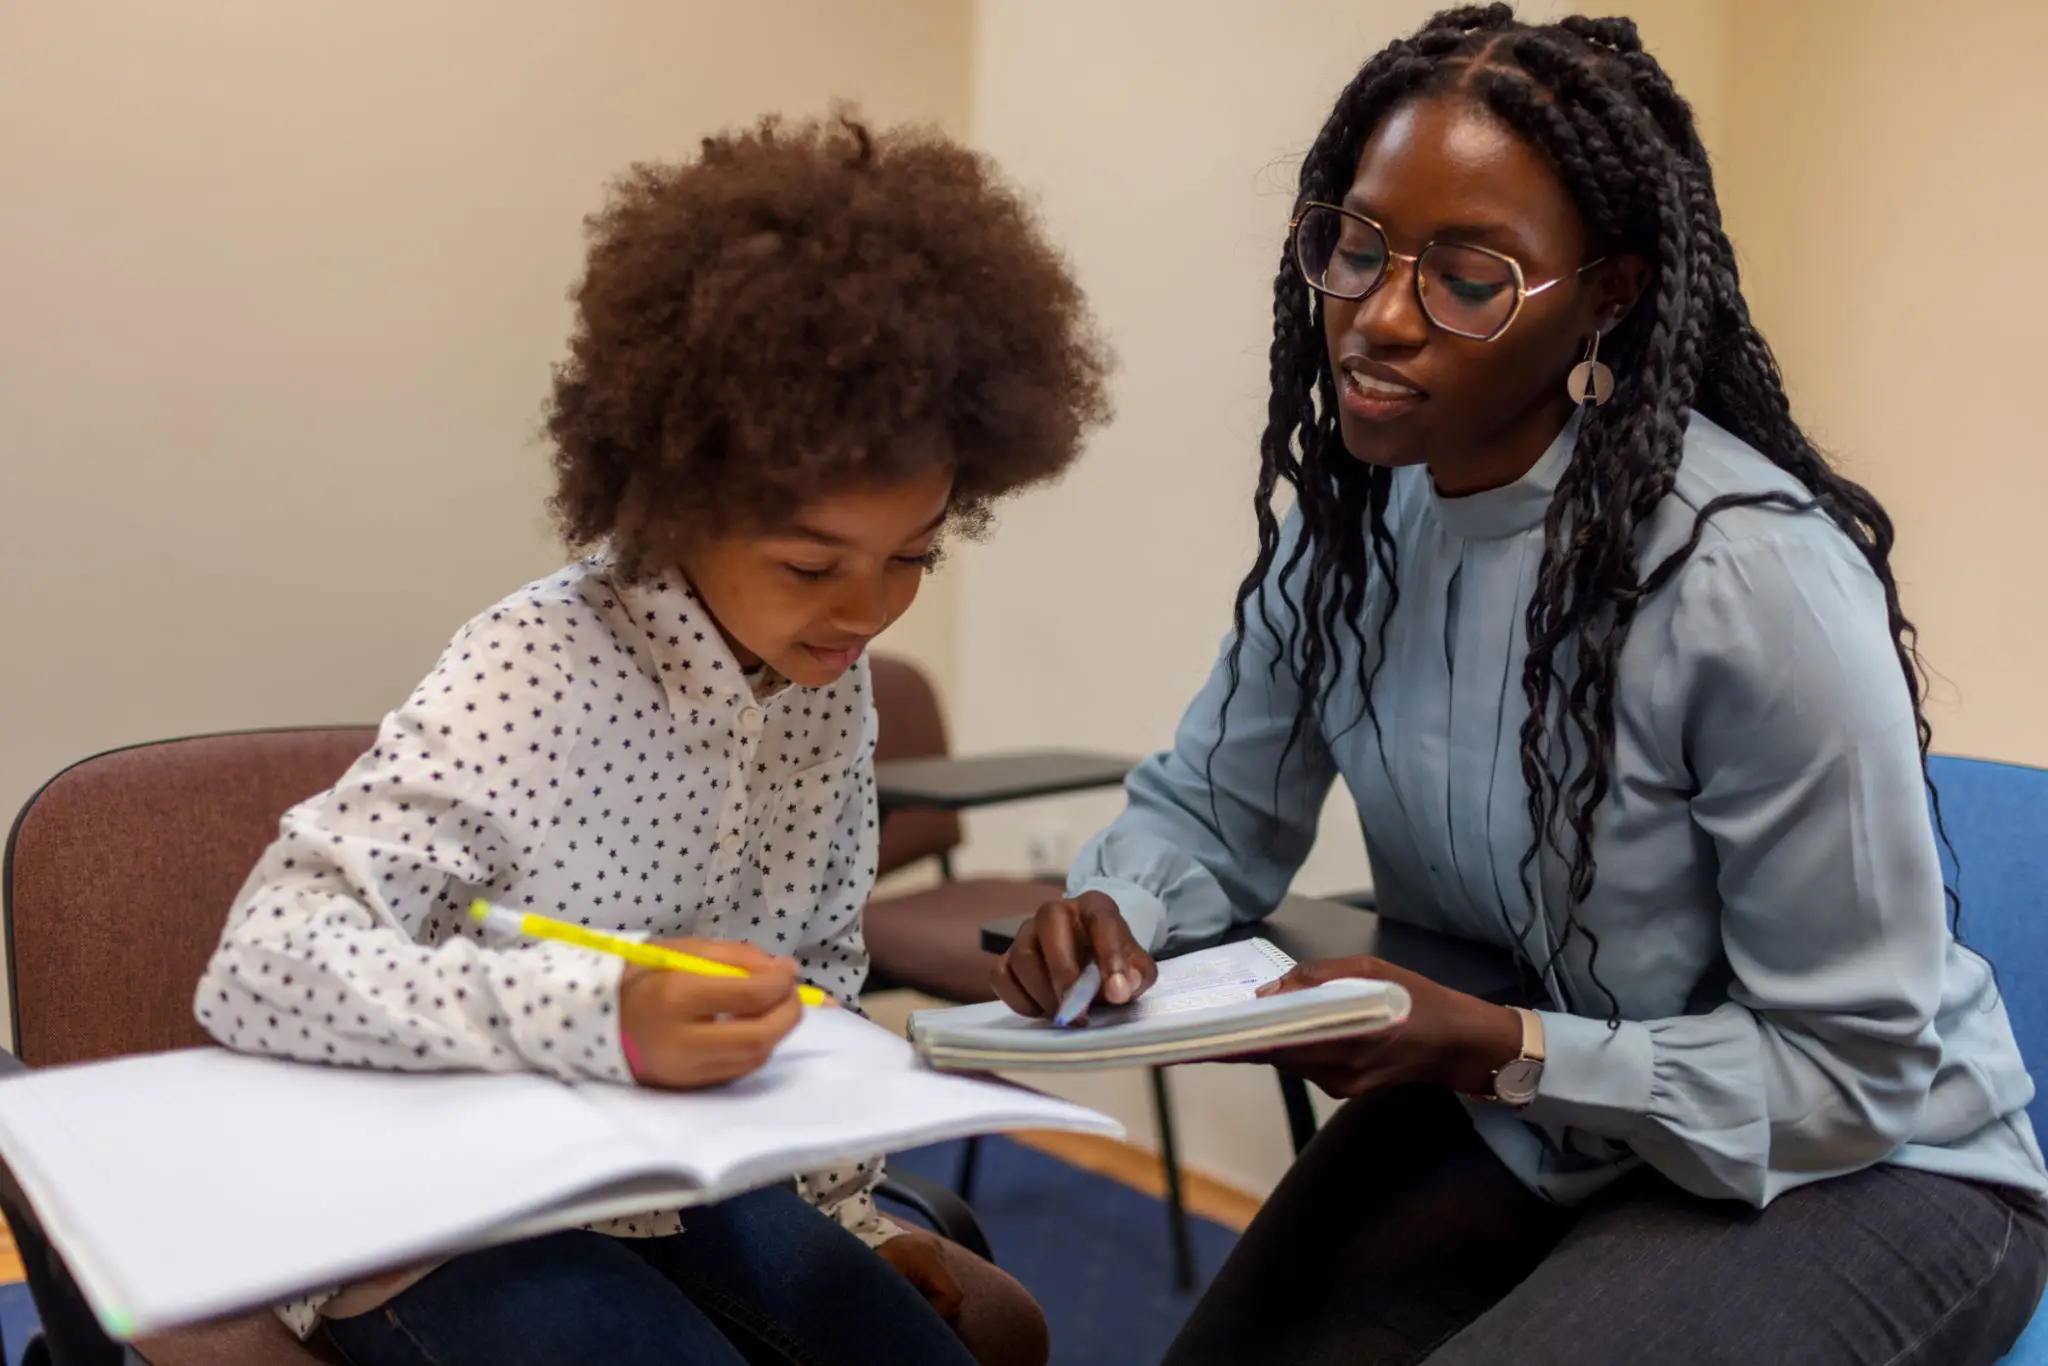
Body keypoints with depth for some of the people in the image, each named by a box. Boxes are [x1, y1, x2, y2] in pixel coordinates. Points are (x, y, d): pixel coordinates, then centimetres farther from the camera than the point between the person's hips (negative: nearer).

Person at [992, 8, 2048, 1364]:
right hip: (1517, 1111, 5)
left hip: (1854, 1168, -4)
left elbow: (1856, 1068, -21)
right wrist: (1110, 911, -20)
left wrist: (1498, 1050, -30)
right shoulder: (1349, 512, -8)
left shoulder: (1755, 578, -28)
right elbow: (1212, 808, 2)